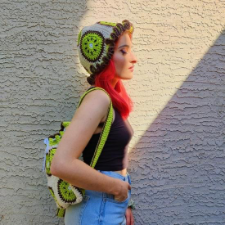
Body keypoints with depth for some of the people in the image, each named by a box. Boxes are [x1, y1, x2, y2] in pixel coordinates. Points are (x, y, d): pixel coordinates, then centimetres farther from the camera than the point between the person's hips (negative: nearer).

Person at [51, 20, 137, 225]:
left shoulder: (111, 98, 5)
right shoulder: (98, 99, -21)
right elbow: (62, 164, -30)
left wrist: (121, 204, 13)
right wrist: (116, 187, -19)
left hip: (110, 205, 8)